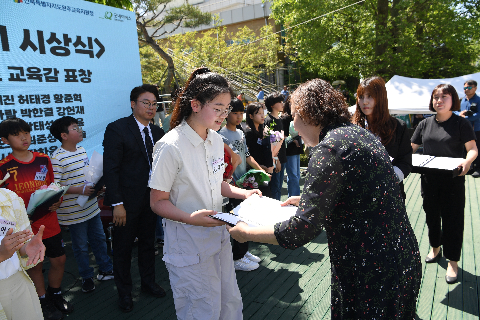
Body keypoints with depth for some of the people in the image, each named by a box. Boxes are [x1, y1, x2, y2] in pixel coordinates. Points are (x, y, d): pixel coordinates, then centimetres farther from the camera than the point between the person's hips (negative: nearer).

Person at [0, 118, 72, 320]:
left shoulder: (43, 159, 2)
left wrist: (56, 203, -6)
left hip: (50, 223, 3)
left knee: (59, 260, 12)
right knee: (35, 265, 13)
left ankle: (55, 295, 37)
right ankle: (44, 302, 34)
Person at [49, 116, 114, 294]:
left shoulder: (82, 151, 6)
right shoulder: (57, 158, -17)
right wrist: (81, 190, -25)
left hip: (92, 206, 7)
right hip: (74, 212, -7)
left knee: (99, 239, 18)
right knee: (81, 246, 10)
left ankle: (105, 270, 34)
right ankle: (87, 277, 29)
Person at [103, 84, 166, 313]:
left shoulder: (156, 132, 6)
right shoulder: (117, 129, -12)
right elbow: (110, 169, -16)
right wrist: (117, 203, -19)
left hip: (151, 199, 6)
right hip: (127, 201, -5)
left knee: (148, 243, 21)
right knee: (123, 248, 12)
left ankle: (148, 282, 42)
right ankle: (124, 292, 33)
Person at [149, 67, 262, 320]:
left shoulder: (216, 140, 3)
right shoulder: (171, 146, -20)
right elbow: (158, 202, -14)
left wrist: (243, 193, -1)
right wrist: (190, 218, -30)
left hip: (218, 237, 7)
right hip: (189, 247, -7)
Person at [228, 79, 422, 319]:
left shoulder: (329, 149, -23)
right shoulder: (358, 133, 7)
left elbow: (303, 229, -26)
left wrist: (247, 233, -13)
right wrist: (307, 199, 21)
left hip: (371, 273, -9)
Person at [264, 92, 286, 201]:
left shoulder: (279, 119, 15)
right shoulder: (269, 120, -12)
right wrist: (276, 160, -18)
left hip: (281, 158, 9)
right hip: (275, 159, -9)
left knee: (279, 187, 15)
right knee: (275, 187, -1)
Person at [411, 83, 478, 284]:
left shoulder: (461, 124, -3)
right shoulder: (425, 124, 8)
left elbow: (473, 149, -9)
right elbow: (411, 148, 9)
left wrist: (467, 160, -31)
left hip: (452, 180, -4)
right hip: (429, 179, 4)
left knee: (452, 218, 2)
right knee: (432, 215, 17)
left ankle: (452, 262, 14)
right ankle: (435, 248, 39)